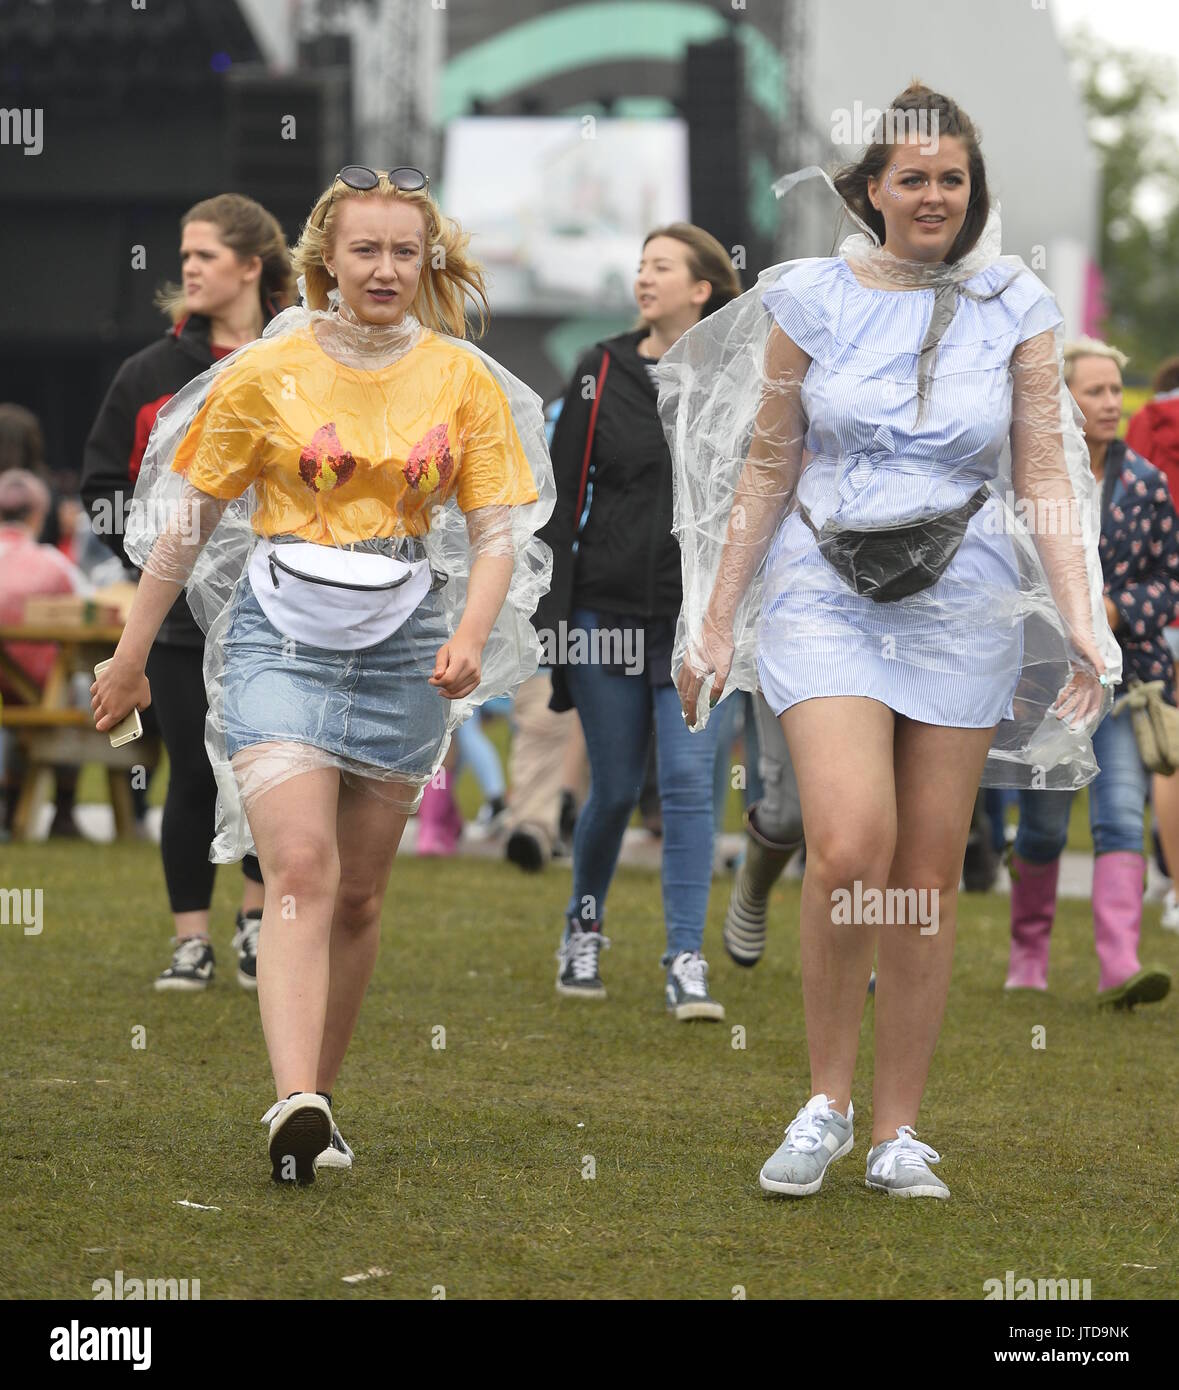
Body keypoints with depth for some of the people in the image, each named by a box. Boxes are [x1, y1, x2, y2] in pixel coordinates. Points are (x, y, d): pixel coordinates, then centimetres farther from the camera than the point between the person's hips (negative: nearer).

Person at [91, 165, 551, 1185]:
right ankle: (295, 1103, -29)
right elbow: (188, 521, 6)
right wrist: (133, 655, 8)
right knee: (301, 871, -18)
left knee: (358, 893, 8)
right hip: (281, 641, -3)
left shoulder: (466, 381, 4)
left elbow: (498, 528, 5)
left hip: (402, 651, 3)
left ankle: (317, 1101, 21)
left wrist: (471, 638, -13)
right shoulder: (267, 374, -1)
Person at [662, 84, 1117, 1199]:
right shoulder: (811, 300, 2)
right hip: (826, 597, -1)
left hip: (965, 606, 1)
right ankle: (825, 1102, -1)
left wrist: (1081, 625, -6)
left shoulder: (1015, 311, 4)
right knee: (849, 852, -19)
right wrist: (715, 621, 5)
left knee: (929, 878, 2)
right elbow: (765, 471, 7)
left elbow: (1046, 480, 4)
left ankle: (897, 1135, 11)